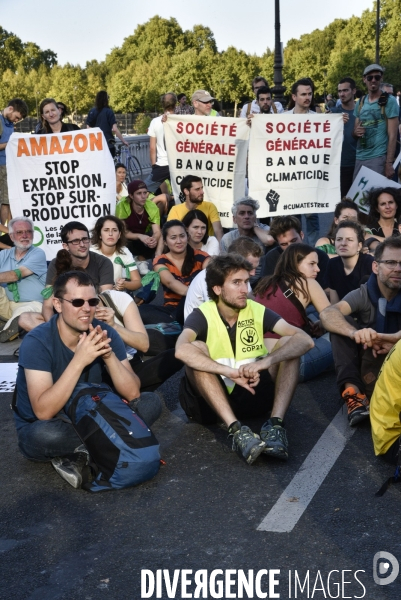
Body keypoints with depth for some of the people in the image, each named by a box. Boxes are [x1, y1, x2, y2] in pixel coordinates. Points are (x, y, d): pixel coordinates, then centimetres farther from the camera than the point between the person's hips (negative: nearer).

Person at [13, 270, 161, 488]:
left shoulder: (105, 333, -10)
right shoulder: (37, 342, -22)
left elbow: (133, 394, -16)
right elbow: (44, 411, -32)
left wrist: (109, 355, -32)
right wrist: (79, 360, -38)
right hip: (39, 428, -4)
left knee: (151, 403, -12)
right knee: (44, 435, -39)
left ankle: (76, 454, -14)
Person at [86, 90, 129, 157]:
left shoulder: (91, 112, 6)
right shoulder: (108, 112, -7)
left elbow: (88, 128, 6)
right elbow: (115, 129, -12)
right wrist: (123, 141, -5)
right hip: (108, 143, -4)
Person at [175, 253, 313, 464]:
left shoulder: (257, 311, -3)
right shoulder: (202, 315, -11)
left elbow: (305, 340, -17)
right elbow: (181, 350, -34)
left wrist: (265, 362, -33)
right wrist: (231, 372, -39)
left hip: (254, 394, 3)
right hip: (211, 401, -2)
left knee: (289, 344, -14)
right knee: (197, 349, -28)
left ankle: (275, 424, -29)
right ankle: (237, 430, -38)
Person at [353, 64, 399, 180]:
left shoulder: (389, 101, -3)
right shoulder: (360, 102, 13)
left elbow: (392, 135, -9)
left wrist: (389, 163, -16)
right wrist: (356, 132, -5)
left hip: (378, 157, -5)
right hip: (359, 157, 5)